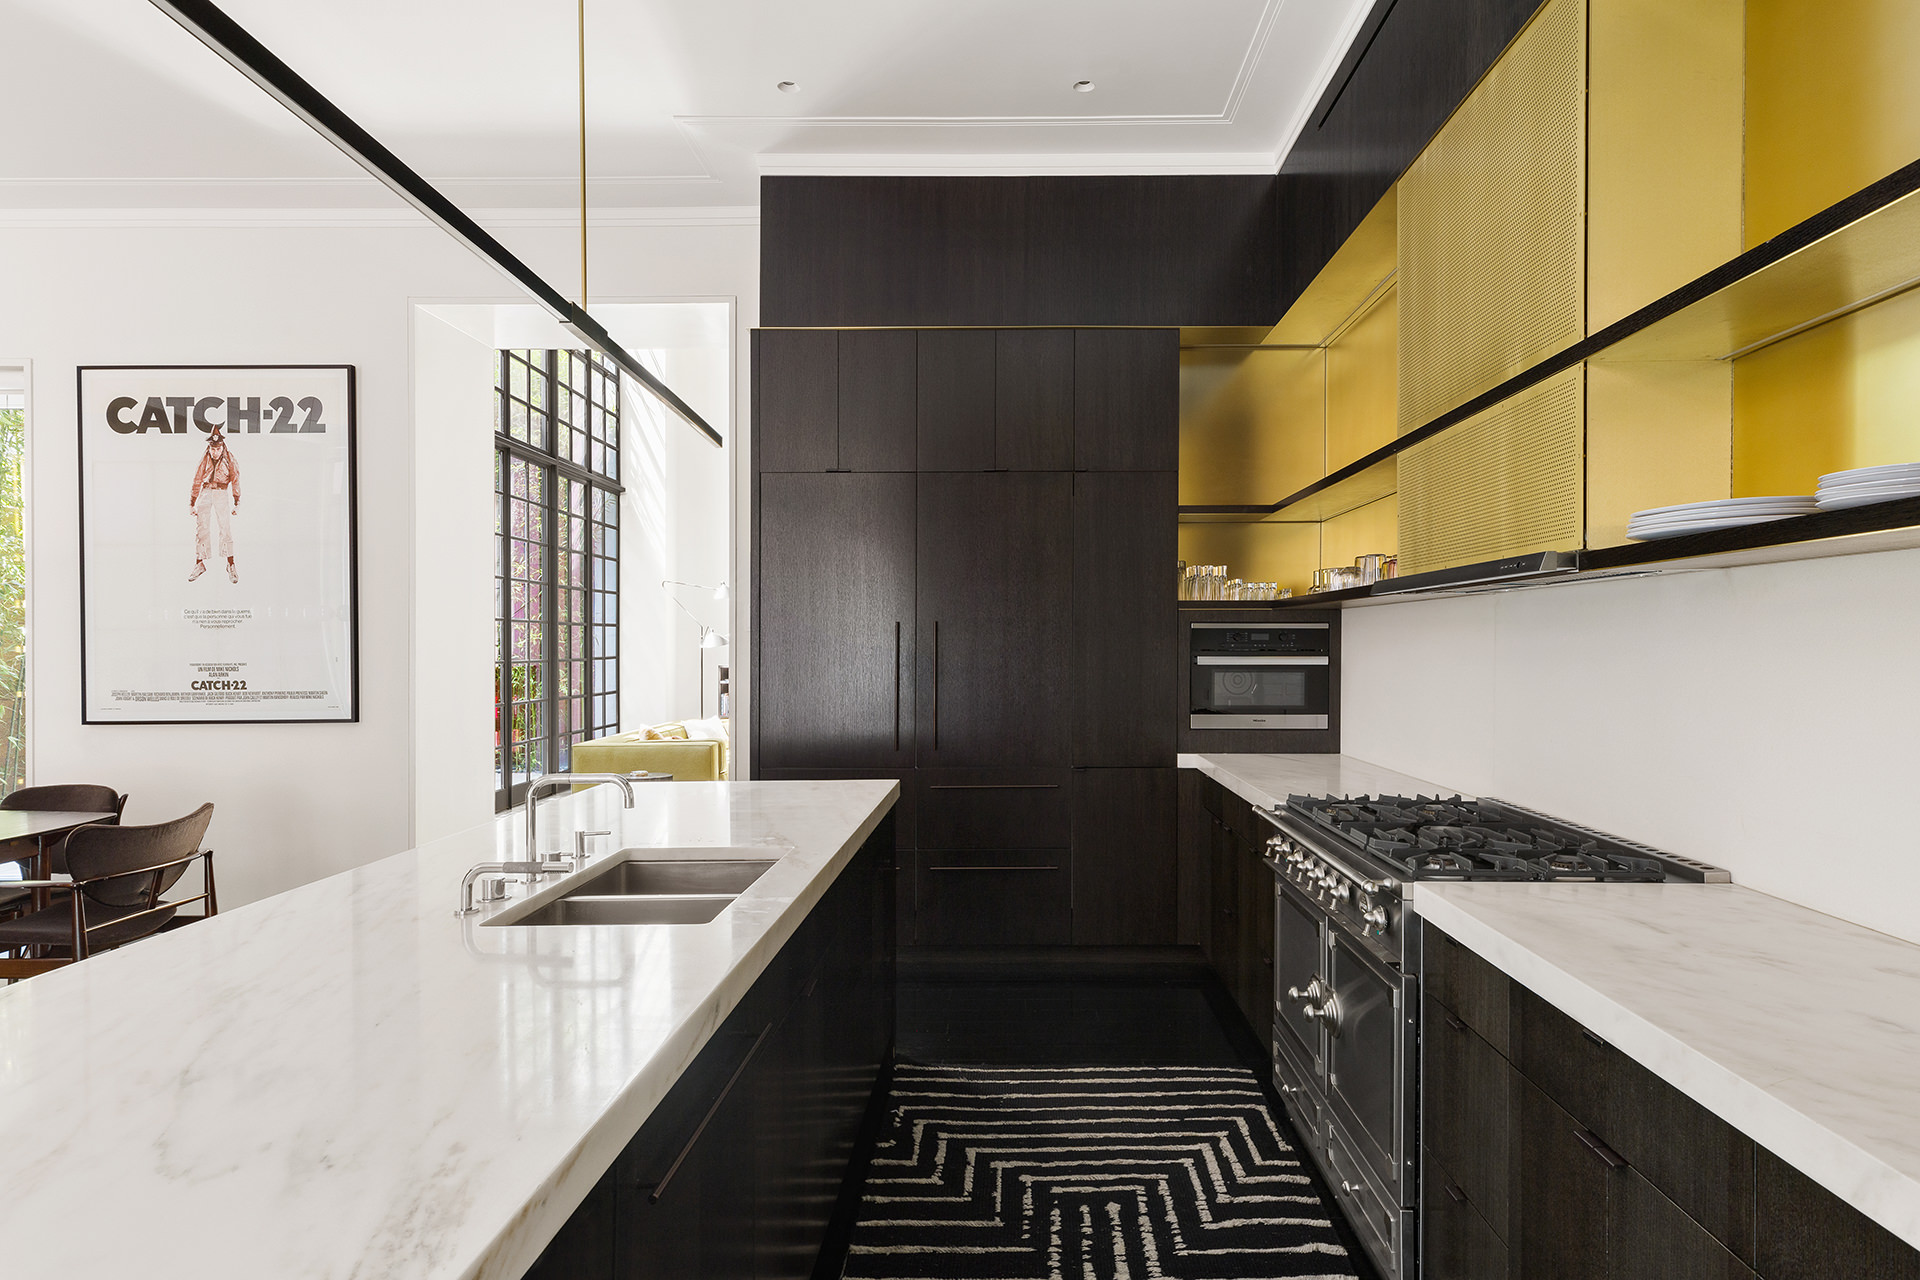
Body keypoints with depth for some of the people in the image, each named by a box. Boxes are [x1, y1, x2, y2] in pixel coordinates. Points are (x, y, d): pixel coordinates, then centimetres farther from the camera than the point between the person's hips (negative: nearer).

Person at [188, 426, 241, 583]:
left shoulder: (230, 459, 3)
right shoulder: (204, 459, 9)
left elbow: (235, 481, 1)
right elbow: (196, 481, 12)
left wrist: (237, 503, -7)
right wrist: (191, 503, 9)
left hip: (222, 494, -2)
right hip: (205, 493, 3)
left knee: (226, 528, -9)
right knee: (201, 529, 1)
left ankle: (231, 565, -3)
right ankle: (199, 564, 9)